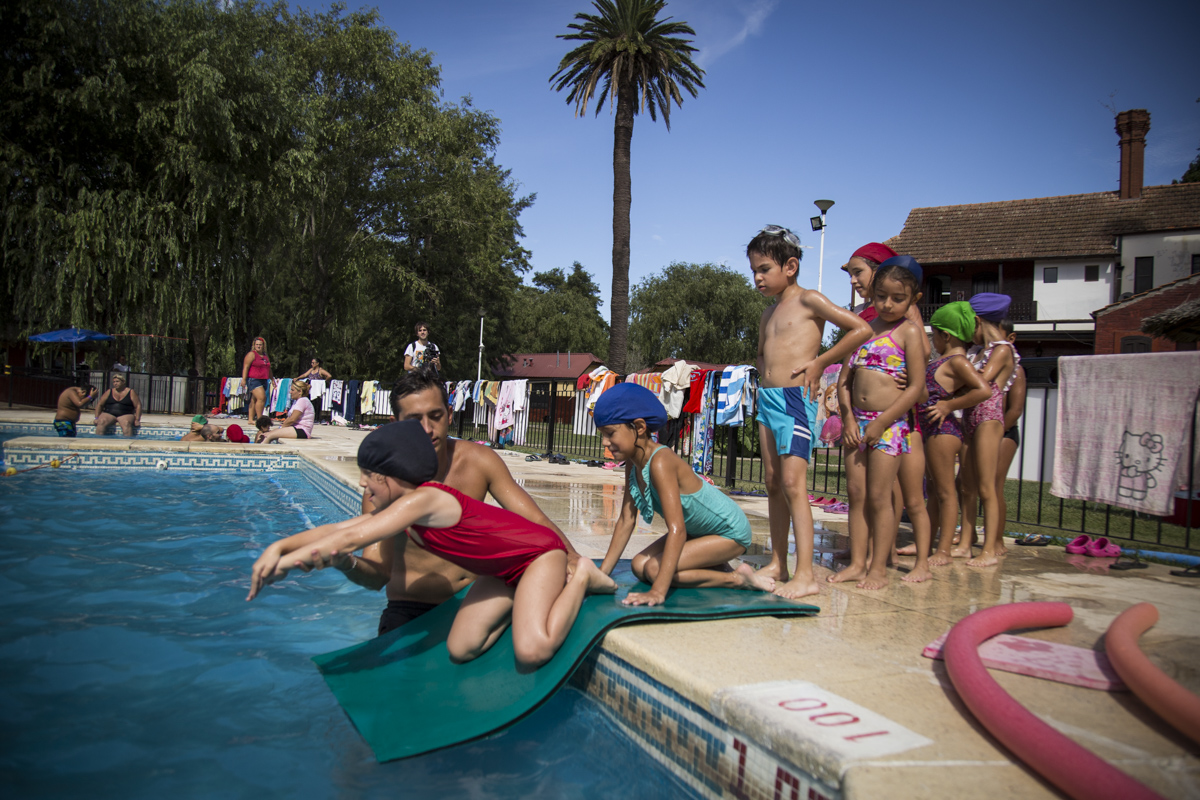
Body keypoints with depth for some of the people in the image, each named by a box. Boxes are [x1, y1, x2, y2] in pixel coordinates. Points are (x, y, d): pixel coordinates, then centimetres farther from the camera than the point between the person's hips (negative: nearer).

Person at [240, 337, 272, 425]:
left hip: (263, 381, 7)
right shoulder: (251, 354, -3)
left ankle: (251, 419, 13)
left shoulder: (266, 356, 19)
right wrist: (244, 379, -18)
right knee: (261, 397, -19)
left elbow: (269, 369, 29)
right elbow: (246, 367, -10)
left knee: (254, 400, 9)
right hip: (253, 380, -7)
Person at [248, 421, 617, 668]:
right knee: (460, 650, 0)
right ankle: (525, 595, 15)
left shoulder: (424, 499, -30)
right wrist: (279, 546, -11)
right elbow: (338, 529, 2)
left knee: (531, 652, -28)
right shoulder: (398, 511, -1)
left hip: (539, 552, -9)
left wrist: (287, 560, -24)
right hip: (501, 571, 9)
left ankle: (580, 577, -2)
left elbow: (352, 538, -33)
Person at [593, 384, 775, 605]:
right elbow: (626, 520, -2)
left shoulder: (660, 463, -33)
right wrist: (602, 573, -5)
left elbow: (677, 529, -39)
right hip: (699, 531, 9)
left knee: (654, 569, -20)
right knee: (639, 565, -3)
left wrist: (658, 592, -43)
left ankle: (738, 579, -7)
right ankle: (715, 569, 8)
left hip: (731, 533, -9)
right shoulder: (633, 465, -5)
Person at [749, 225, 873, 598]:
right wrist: (766, 379, 15)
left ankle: (805, 575, -12)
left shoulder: (808, 300, -4)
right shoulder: (768, 313, 18)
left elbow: (861, 329, -11)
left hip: (795, 399, -8)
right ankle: (777, 564, 17)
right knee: (773, 484, 9)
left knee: (793, 484, -13)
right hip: (767, 399, 8)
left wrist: (819, 362, -10)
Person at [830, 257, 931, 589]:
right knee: (856, 493, 6)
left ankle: (879, 568, 8)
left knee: (878, 496, -2)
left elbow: (917, 386, -10)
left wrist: (881, 422, -12)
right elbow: (844, 379, 12)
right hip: (857, 421, 5)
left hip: (890, 423, -5)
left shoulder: (909, 332, -3)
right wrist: (849, 417, -2)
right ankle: (857, 563, 14)